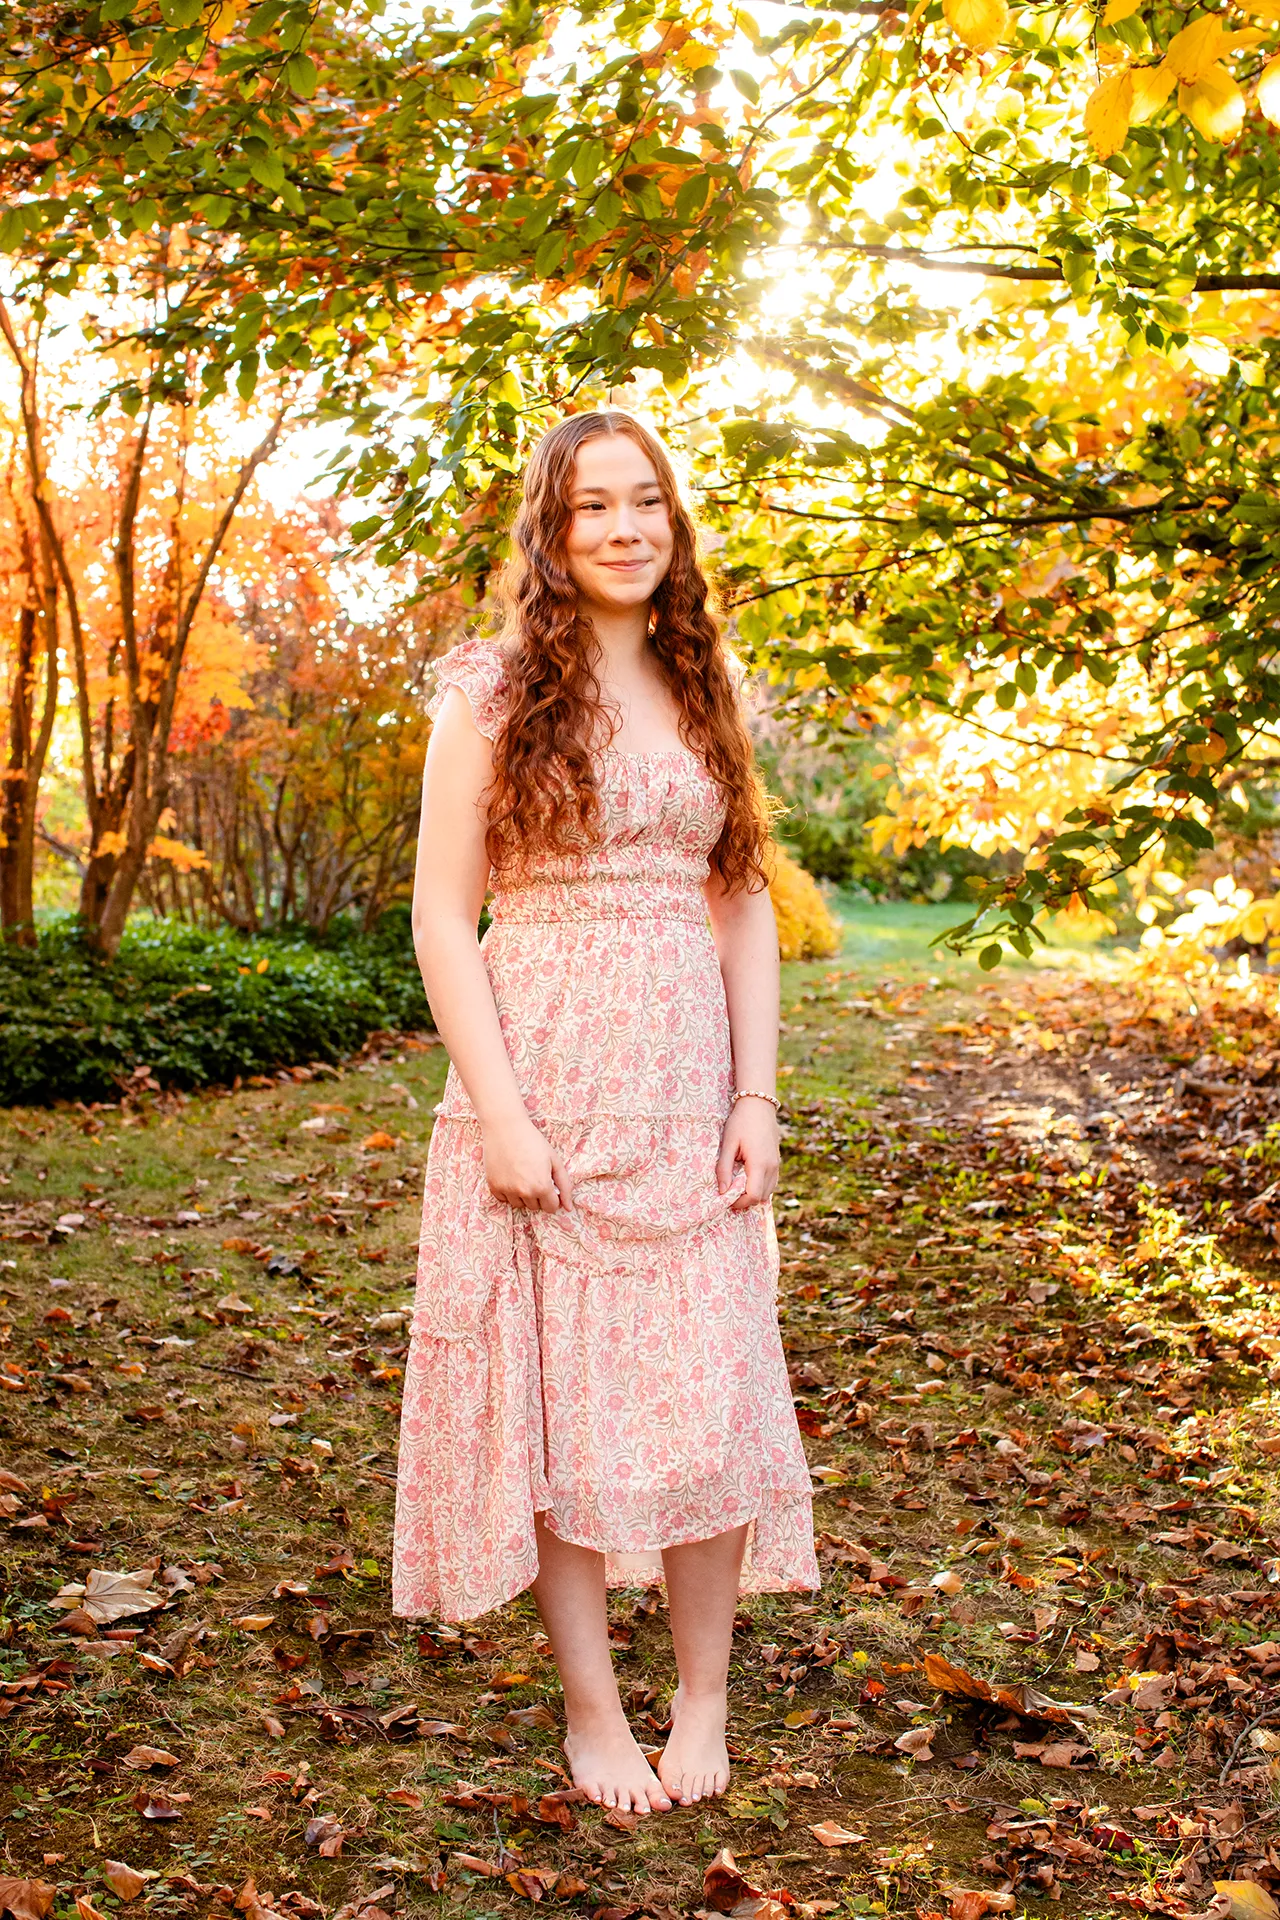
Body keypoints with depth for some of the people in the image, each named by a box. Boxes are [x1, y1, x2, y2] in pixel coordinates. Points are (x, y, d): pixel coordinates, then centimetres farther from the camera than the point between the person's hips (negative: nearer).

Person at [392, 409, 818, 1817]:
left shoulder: (708, 696, 11)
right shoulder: (492, 694, -1)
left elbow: (743, 906, 11)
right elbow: (443, 915, -5)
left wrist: (756, 1095, 2)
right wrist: (498, 1112, -13)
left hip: (688, 1086, 3)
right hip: (542, 1080, -3)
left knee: (708, 1387, 3)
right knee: (555, 1388, 4)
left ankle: (705, 1698, 22)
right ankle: (591, 1709, 19)